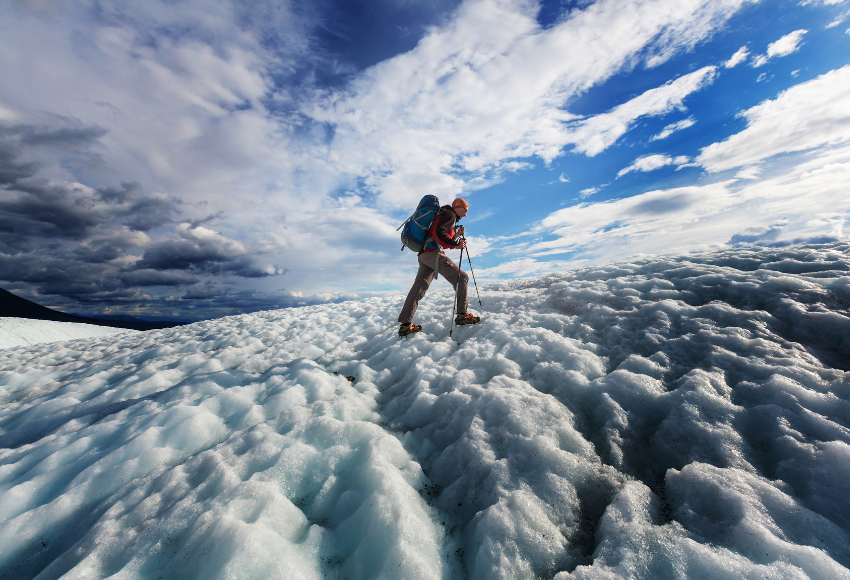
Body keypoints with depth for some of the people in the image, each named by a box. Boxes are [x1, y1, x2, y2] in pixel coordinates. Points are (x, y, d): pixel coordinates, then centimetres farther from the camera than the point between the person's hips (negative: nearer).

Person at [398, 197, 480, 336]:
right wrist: (455, 244, -17)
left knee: (419, 287, 2)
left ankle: (405, 324, 0)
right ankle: (462, 315, -6)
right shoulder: (449, 215, 1)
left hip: (424, 254, 10)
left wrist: (456, 235, 21)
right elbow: (438, 233, -17)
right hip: (433, 253, -10)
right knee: (462, 278, -3)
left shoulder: (445, 216, 33)